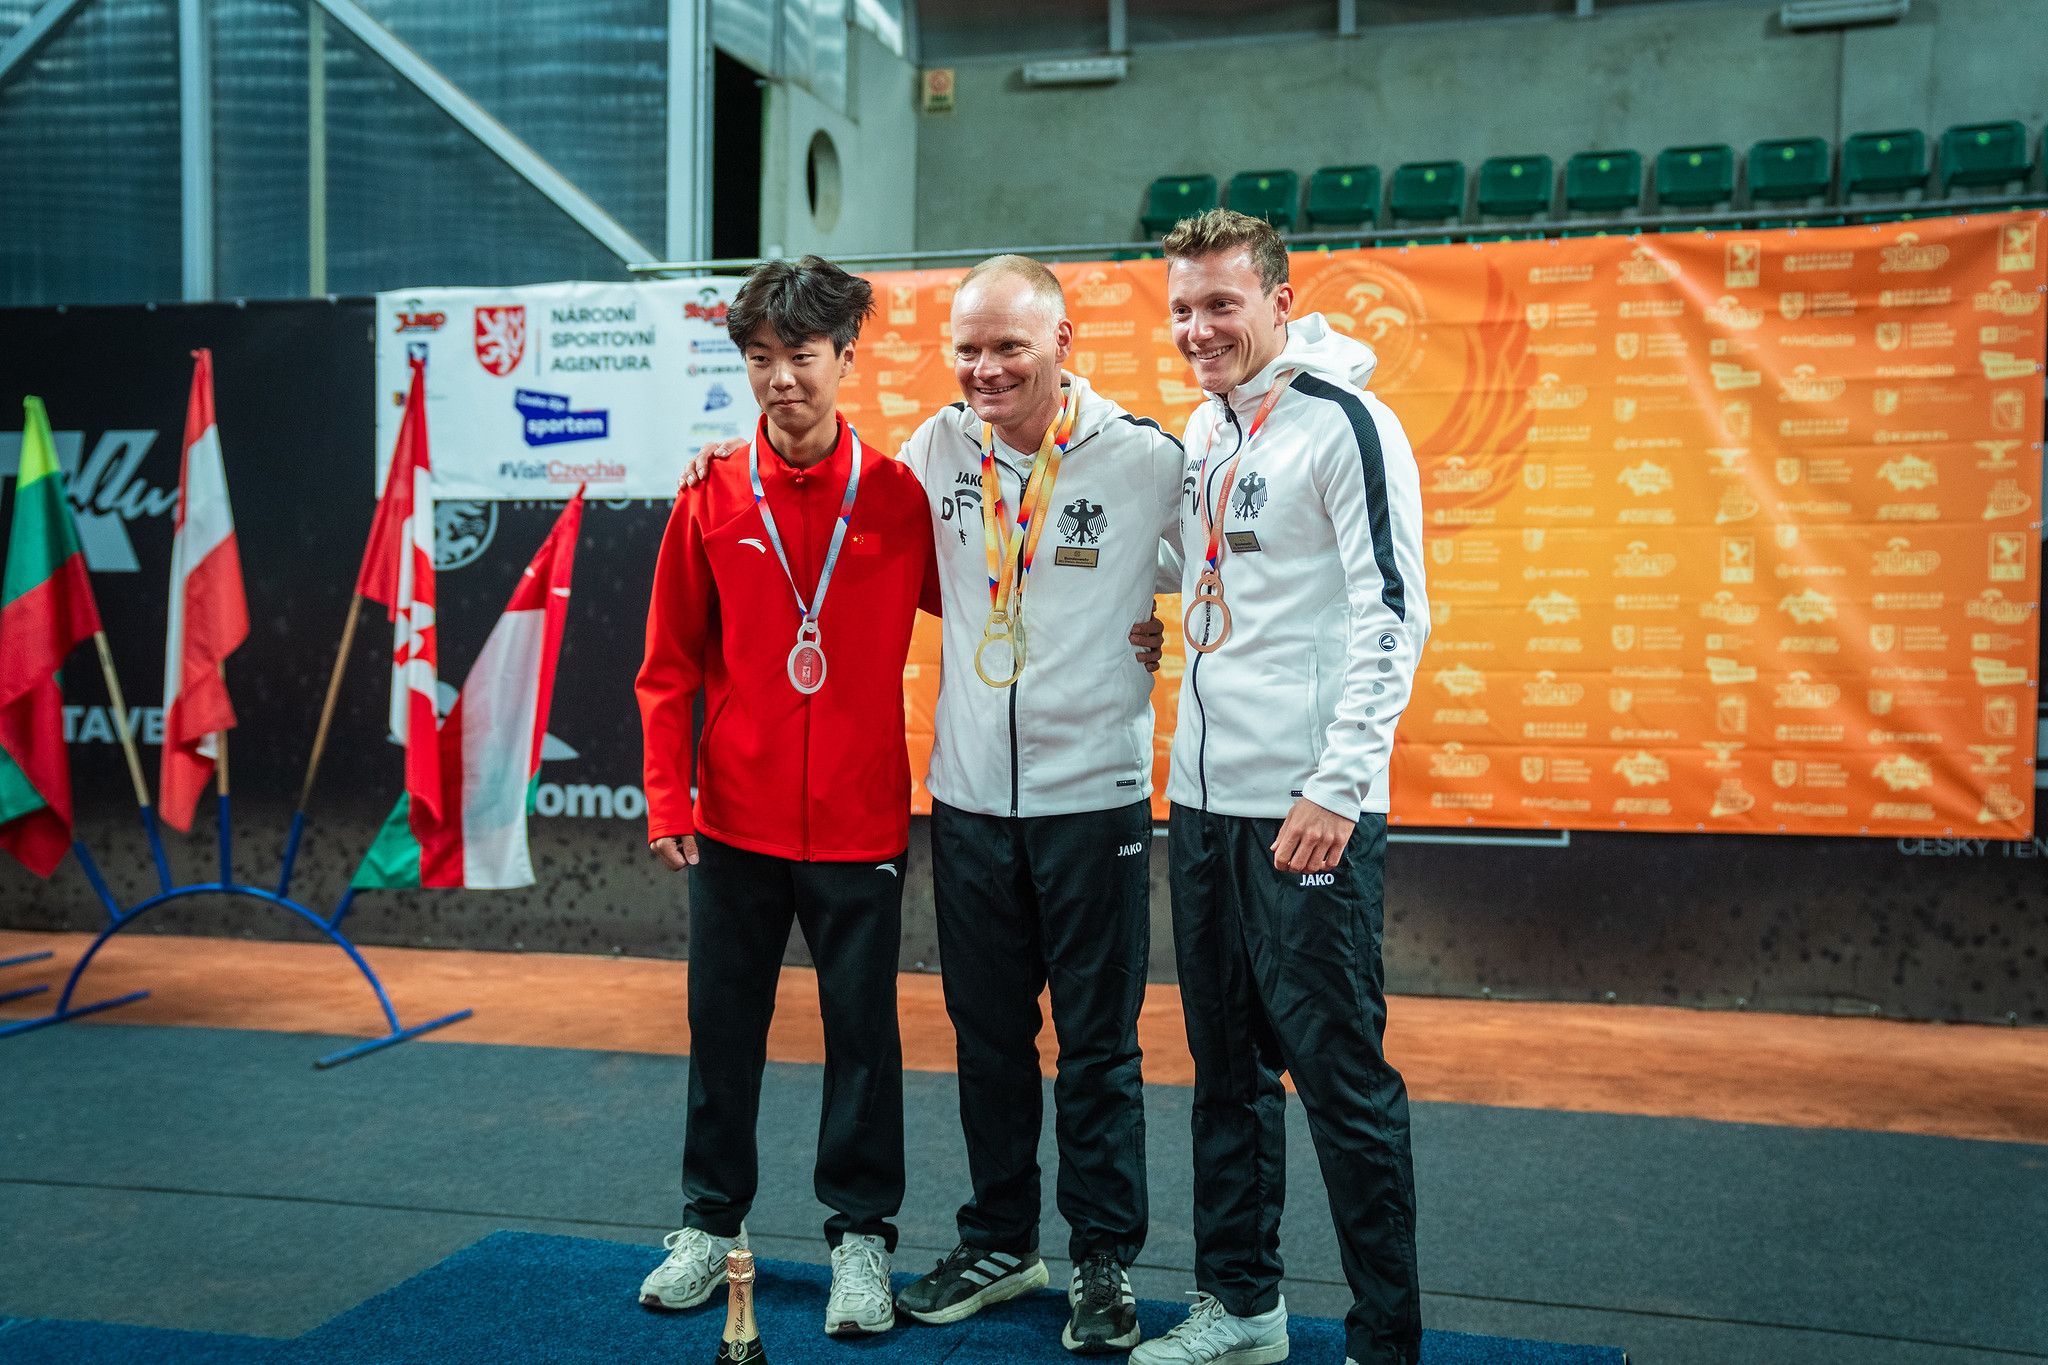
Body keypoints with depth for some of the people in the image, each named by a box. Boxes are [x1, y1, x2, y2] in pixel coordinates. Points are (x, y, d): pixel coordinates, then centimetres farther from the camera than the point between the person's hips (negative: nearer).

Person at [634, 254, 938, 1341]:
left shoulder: (899, 498, -2)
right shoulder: (712, 500, 0)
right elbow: (670, 665, 3)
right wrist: (668, 799, -2)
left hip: (860, 824, -1)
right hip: (734, 824, 1)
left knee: (862, 1032, 7)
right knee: (723, 1026, 12)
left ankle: (862, 1234, 23)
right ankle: (711, 1222, 29)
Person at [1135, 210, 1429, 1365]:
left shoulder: (1344, 422, -9)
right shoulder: (1203, 433, 15)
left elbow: (1392, 613, -16)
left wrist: (1339, 786, -21)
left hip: (1309, 806, -8)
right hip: (1206, 796, 8)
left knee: (1340, 1072, -2)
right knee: (1229, 1065, 15)